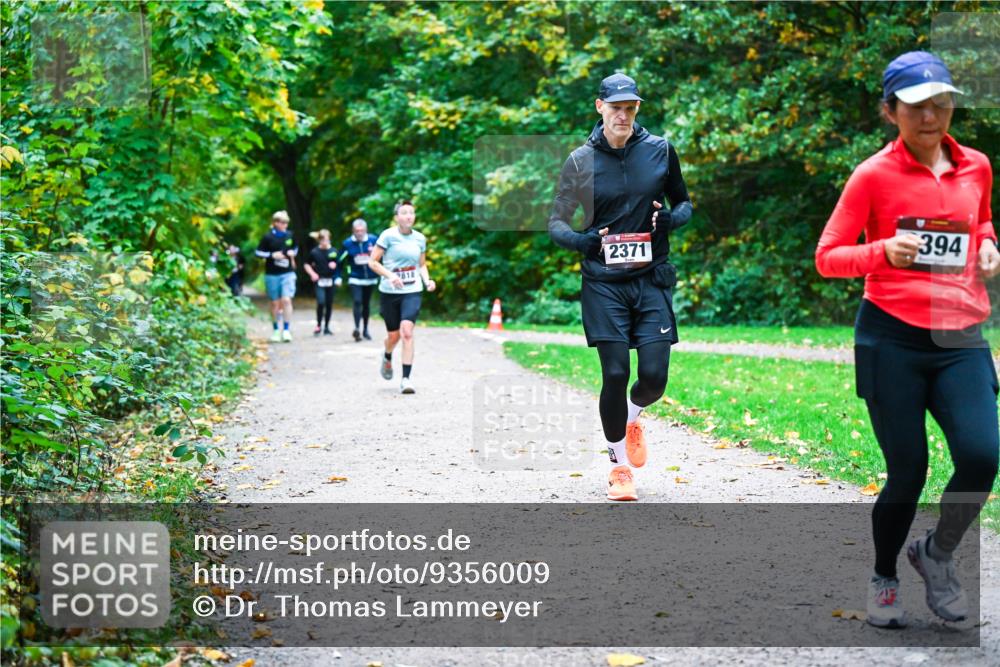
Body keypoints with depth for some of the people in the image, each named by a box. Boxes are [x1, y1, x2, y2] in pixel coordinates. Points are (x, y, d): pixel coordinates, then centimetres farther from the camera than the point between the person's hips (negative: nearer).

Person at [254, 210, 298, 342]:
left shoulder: (290, 236, 5)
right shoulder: (268, 237, -4)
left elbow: (295, 248, 21)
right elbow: (258, 252, -1)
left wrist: (293, 253, -1)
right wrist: (272, 255, -15)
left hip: (287, 273, 1)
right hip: (272, 275, -1)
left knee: (286, 300, -12)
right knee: (275, 303, 7)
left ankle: (287, 330, -8)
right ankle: (276, 330, 19)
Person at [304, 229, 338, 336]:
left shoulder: (333, 251, 4)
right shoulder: (314, 252, 1)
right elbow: (307, 265, 9)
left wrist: (335, 264, -8)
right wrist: (312, 273, -5)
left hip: (331, 281, 2)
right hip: (320, 281, -2)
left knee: (329, 304, 6)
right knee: (321, 302, -16)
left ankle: (326, 327, 17)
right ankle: (318, 325, 0)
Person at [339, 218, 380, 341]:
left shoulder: (373, 240, -7)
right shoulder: (347, 243, -6)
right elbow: (340, 261, 2)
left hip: (370, 279, 2)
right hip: (355, 279, -2)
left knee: (366, 304, 13)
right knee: (357, 302, -19)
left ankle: (365, 330, 26)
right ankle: (357, 329, -25)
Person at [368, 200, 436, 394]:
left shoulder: (419, 238, 6)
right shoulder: (388, 236, -6)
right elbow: (372, 262, -5)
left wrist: (427, 280, 1)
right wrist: (390, 275, -19)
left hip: (412, 292, 1)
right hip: (389, 291, -1)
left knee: (407, 331, -16)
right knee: (394, 335, 7)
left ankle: (406, 379, -15)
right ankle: (387, 358, 44)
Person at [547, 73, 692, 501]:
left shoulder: (660, 150, 4)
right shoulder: (581, 160, 1)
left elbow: (684, 203, 16)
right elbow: (556, 223, 5)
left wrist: (672, 218, -7)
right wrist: (582, 240, -16)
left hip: (652, 278, 1)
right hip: (603, 283, -1)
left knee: (654, 376, -6)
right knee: (615, 374, -6)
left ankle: (632, 419, 30)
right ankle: (620, 464, 14)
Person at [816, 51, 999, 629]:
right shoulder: (874, 175, -4)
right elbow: (828, 257, -2)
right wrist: (883, 251, -20)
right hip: (893, 338, -3)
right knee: (908, 471, 1)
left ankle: (937, 553, 16)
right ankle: (884, 579, 28)